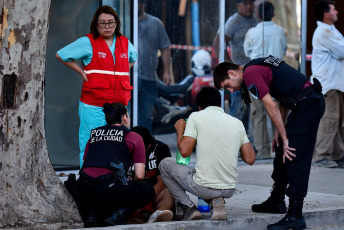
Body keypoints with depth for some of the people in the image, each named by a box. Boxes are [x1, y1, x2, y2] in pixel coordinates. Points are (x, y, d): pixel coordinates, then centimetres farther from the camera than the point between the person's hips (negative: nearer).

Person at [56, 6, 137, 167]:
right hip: (93, 106, -5)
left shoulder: (125, 43, 12)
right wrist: (82, 72, -1)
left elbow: (132, 59, 35)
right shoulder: (88, 43, -3)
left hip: (119, 104, 5)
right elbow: (60, 55, 2)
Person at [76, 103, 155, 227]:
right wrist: (129, 185, 28)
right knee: (148, 191, 20)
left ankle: (94, 214, 7)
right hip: (108, 187, -5)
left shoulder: (94, 135, 24)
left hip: (84, 191, 5)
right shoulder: (134, 138, 12)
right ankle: (116, 215, -1)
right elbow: (139, 175, 5)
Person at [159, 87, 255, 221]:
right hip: (230, 191, 4)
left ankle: (188, 207, 8)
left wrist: (180, 130, 11)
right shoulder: (237, 122, 8)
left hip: (203, 188, -4)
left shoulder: (196, 116, -3)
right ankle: (216, 202, 8)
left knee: (165, 164, 21)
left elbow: (184, 151, -9)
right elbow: (250, 159, 4)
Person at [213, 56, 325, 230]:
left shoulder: (250, 74, -11)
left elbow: (271, 106, -16)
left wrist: (285, 138, -12)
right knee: (281, 153, 18)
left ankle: (295, 216, -14)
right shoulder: (257, 67, 20)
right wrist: (279, 130, 16)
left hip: (308, 104, -10)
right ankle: (276, 202, 31)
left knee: (295, 159, -12)